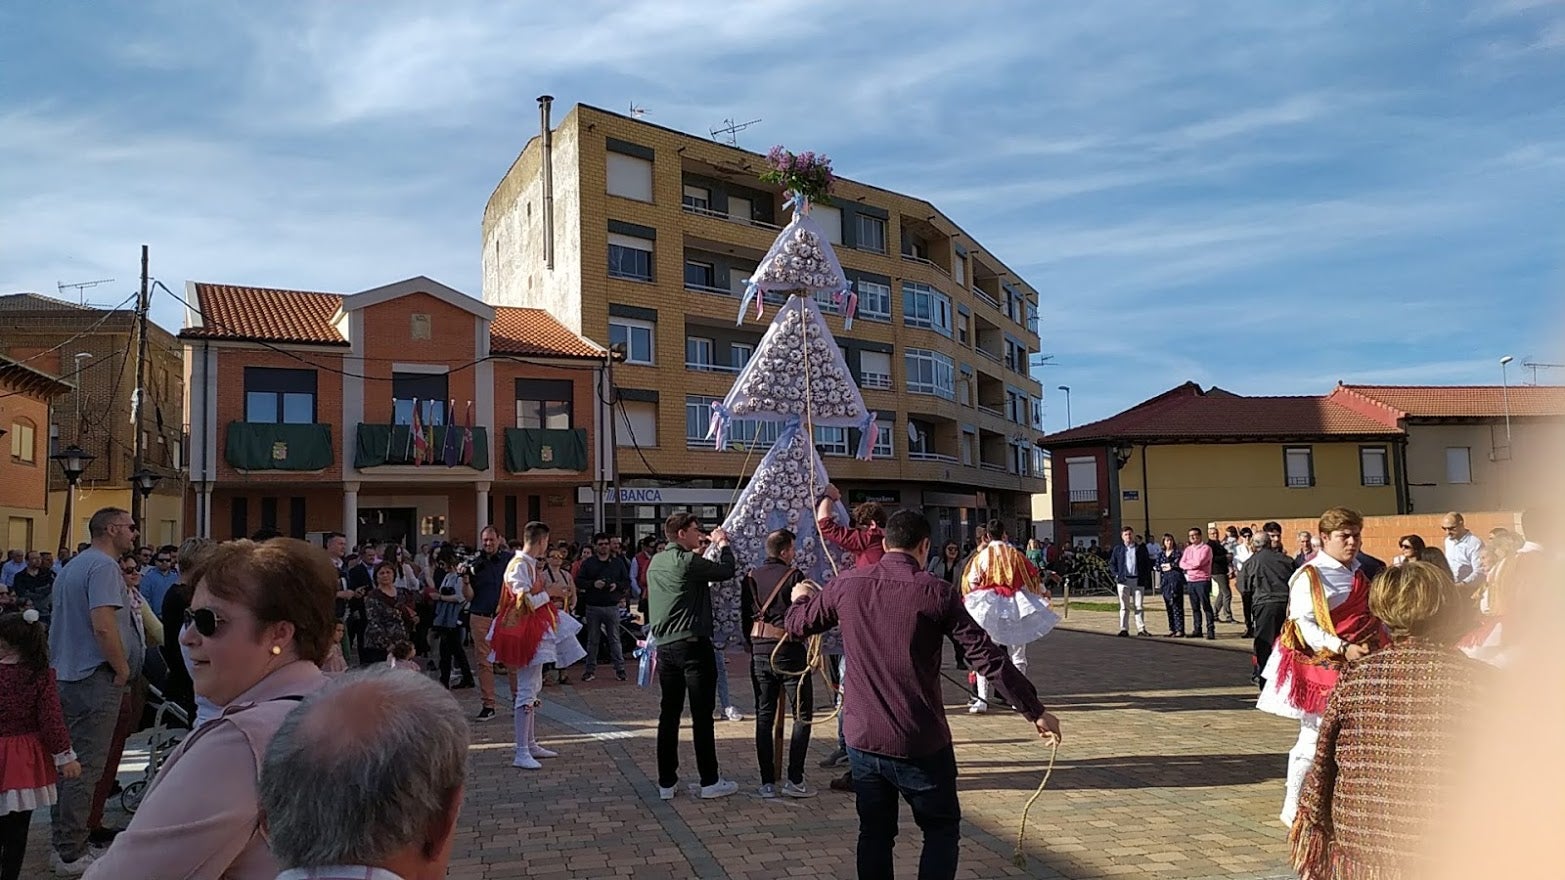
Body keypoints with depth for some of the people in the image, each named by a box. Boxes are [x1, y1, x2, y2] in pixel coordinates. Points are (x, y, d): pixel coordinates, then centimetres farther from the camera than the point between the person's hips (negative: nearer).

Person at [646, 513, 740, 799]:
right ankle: (709, 781, 8)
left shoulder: (655, 562, 12)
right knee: (702, 714, 1)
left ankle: (666, 782, 15)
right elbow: (726, 570, -12)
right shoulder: (687, 561, -14)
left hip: (664, 646, 8)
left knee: (669, 714, 11)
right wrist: (723, 543, 5)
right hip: (692, 644, -8)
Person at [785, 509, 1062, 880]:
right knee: (942, 831, 14)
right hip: (921, 745, -3)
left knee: (875, 835, 17)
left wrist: (801, 597, 36)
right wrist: (1035, 711, -4)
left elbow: (797, 625, 13)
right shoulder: (937, 593, -11)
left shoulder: (845, 585, -2)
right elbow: (988, 658, -11)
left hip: (863, 741, 3)